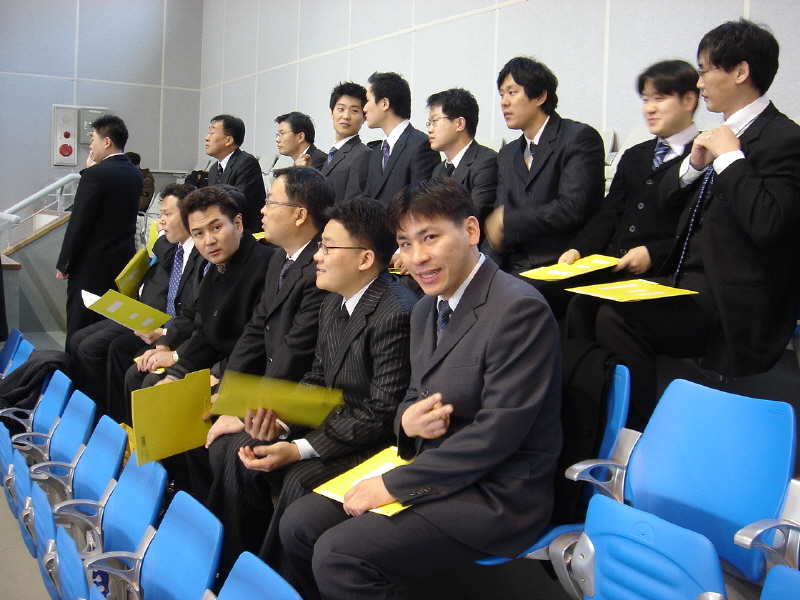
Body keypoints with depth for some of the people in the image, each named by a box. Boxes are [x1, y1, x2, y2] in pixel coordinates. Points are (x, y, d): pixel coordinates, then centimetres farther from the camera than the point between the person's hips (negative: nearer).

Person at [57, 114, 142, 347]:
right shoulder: (135, 174, 6)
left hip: (90, 267, -7)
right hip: (124, 264, 7)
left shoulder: (96, 174, -16)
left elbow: (78, 223, -15)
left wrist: (63, 264, -5)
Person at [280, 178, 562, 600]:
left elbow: (497, 432, -22)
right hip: (435, 467, 9)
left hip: (494, 494, -8)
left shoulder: (518, 309, -19)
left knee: (337, 555, -21)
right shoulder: (426, 310, 10)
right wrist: (408, 419, -8)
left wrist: (394, 485, -17)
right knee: (298, 525, 1)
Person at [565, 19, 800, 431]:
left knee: (616, 318, -25)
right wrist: (694, 164, -1)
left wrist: (729, 158, -18)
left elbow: (766, 224, -27)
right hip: (688, 278, 9)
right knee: (584, 303, -1)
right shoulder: (722, 132, 14)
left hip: (731, 298, -9)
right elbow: (667, 196, 19)